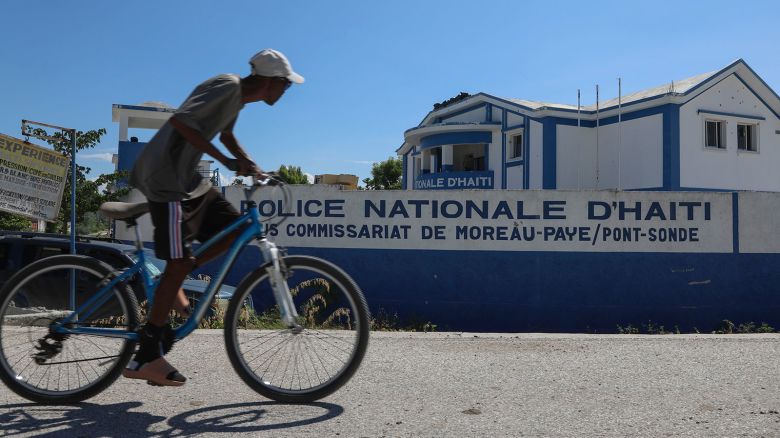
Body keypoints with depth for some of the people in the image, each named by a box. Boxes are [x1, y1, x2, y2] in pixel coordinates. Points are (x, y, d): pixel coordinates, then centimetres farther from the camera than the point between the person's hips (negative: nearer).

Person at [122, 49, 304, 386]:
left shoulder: (238, 94, 13)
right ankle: (146, 357, -1)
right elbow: (180, 121, -27)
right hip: (165, 177, -10)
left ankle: (171, 286, 12)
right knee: (179, 263, -10)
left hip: (186, 176, 10)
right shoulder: (228, 87, -17)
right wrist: (227, 161, -27)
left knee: (235, 229, 6)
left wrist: (249, 165, 14)